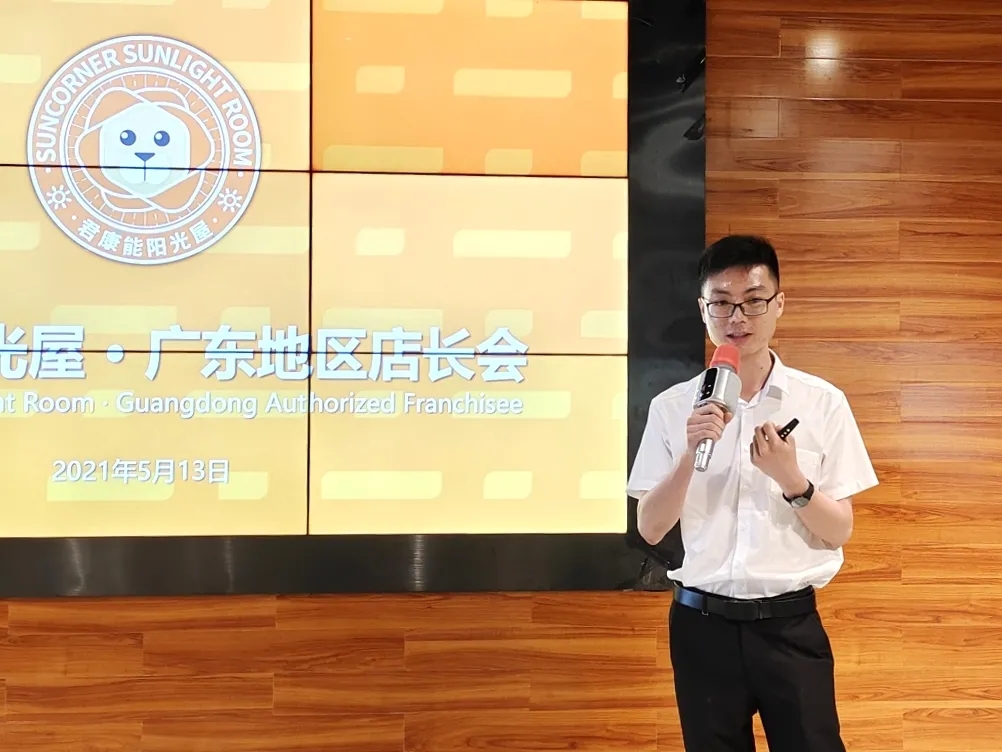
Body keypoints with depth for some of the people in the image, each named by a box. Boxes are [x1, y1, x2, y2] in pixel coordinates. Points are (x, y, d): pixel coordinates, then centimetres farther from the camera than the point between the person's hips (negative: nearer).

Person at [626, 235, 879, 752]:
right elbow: (650, 530, -2)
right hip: (703, 622, 1)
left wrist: (792, 480, -18)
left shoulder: (823, 402, -2)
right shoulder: (673, 407, 0)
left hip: (791, 622, -1)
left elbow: (839, 531, 0)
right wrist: (691, 455, -16)